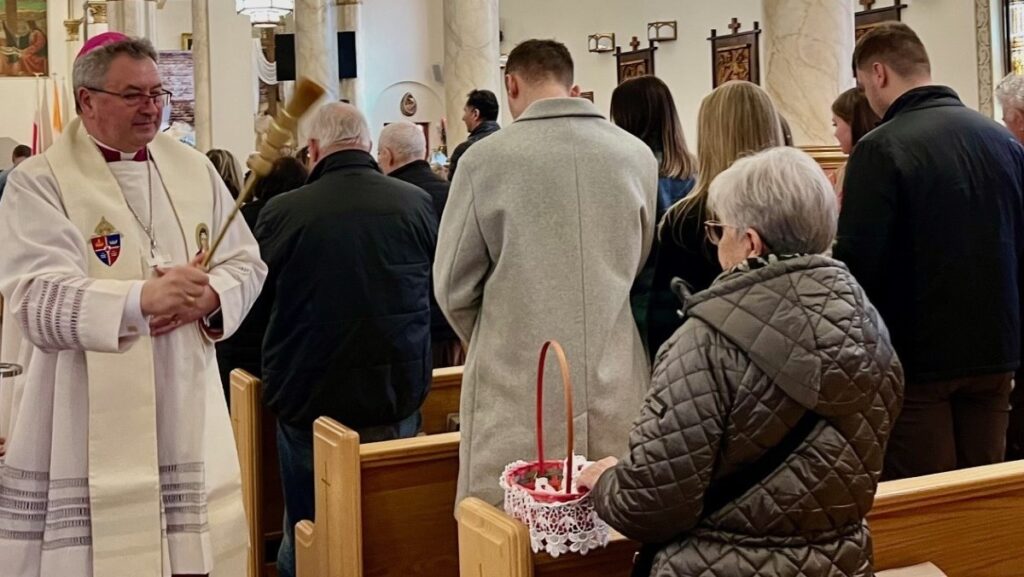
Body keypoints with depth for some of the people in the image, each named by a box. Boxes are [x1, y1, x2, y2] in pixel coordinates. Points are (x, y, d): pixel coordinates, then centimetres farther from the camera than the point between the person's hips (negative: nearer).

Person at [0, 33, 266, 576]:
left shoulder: (193, 169, 11)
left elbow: (247, 261, 11)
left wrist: (206, 298, -12)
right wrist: (141, 298, -34)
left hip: (184, 420, 4)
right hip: (83, 431, -4)